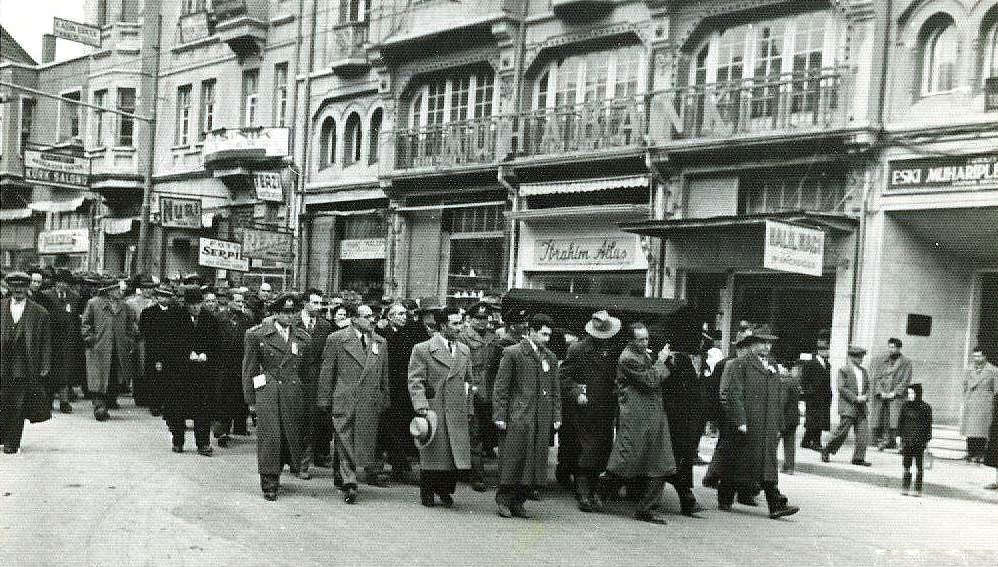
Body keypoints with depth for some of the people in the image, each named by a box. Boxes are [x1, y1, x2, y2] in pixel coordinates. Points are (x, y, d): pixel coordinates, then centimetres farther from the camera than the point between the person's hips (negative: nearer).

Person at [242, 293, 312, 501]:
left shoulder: (303, 338, 10)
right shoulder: (256, 335, 1)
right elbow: (249, 369, 3)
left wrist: (308, 399, 9)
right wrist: (250, 399, 0)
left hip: (294, 395, 3)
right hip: (267, 393, -3)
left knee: (292, 437, 3)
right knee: (269, 438, -6)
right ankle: (269, 484, 4)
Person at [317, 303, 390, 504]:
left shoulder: (380, 343, 11)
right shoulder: (336, 339, -1)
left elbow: (384, 375, 17)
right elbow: (327, 372, 1)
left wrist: (385, 400, 16)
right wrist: (324, 400, 0)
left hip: (371, 403, 3)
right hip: (344, 401, -3)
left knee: (368, 441, 7)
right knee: (344, 443, -2)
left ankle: (372, 472, 28)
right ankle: (349, 484, 3)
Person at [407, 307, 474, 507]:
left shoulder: (465, 350, 15)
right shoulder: (422, 349, -1)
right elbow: (415, 382, -5)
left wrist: (469, 408, 14)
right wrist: (422, 407, -16)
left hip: (458, 413, 4)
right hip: (433, 411, -4)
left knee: (457, 456, 1)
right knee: (432, 456, 2)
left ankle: (445, 490, 22)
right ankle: (427, 492, 21)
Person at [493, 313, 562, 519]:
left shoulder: (550, 358, 15)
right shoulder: (513, 353, -2)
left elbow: (555, 390, 18)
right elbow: (501, 387, -3)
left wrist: (556, 416, 11)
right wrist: (499, 416, -9)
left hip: (542, 419, 5)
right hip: (517, 416, -5)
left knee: (535, 461, 5)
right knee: (512, 459, -3)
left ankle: (518, 502, 13)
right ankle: (503, 501, 7)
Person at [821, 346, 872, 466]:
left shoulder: (863, 371, 16)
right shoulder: (844, 370, -4)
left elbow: (868, 387, 20)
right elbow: (841, 388, -11)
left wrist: (865, 397, -1)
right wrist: (855, 398, -16)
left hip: (861, 407, 6)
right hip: (848, 407, -6)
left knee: (863, 432, -1)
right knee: (842, 432, -5)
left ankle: (859, 458, 5)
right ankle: (826, 451, 10)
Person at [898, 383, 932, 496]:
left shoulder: (925, 408, -3)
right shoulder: (905, 406, 6)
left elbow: (928, 425, 0)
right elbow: (900, 421, 12)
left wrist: (927, 440, -3)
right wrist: (899, 435, 7)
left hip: (920, 440, -3)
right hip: (907, 439, 3)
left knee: (919, 465, 3)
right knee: (906, 463, 5)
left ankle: (918, 489, 9)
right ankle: (905, 487, 12)